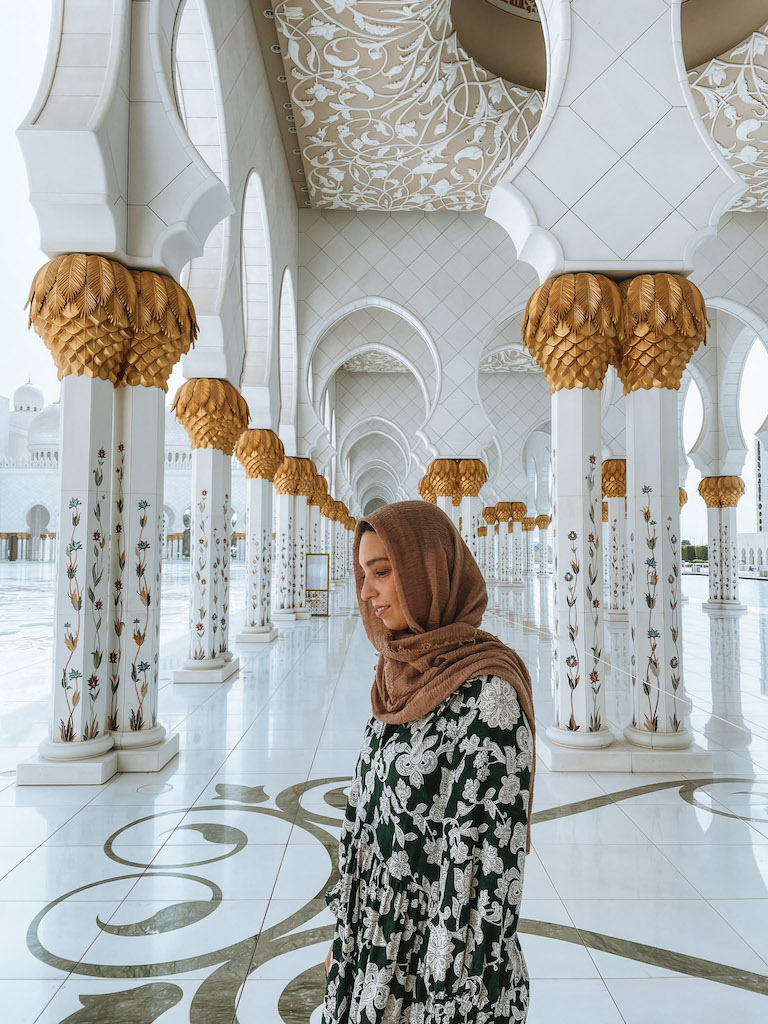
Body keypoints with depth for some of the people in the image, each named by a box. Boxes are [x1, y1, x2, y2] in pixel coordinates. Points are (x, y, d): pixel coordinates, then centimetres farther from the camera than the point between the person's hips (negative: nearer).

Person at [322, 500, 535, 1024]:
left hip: (440, 971, -7)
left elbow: (489, 856, -23)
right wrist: (345, 934, 13)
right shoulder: (403, 678, 0)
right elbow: (368, 815, 7)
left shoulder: (489, 693, -25)